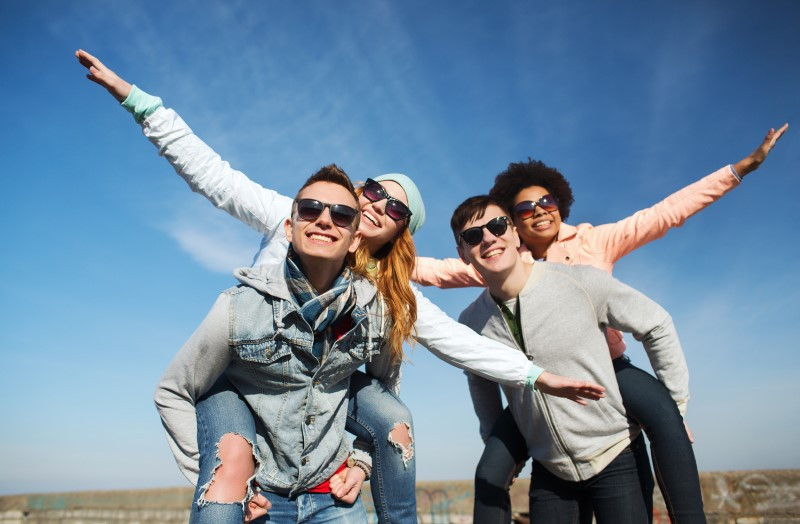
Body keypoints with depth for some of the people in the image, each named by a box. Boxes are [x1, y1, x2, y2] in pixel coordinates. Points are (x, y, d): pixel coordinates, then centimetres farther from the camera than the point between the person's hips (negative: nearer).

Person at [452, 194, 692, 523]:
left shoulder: (580, 282, -17)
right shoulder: (470, 323, -6)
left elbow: (657, 327, -5)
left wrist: (675, 407, -2)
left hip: (616, 457, -2)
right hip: (549, 472, 3)